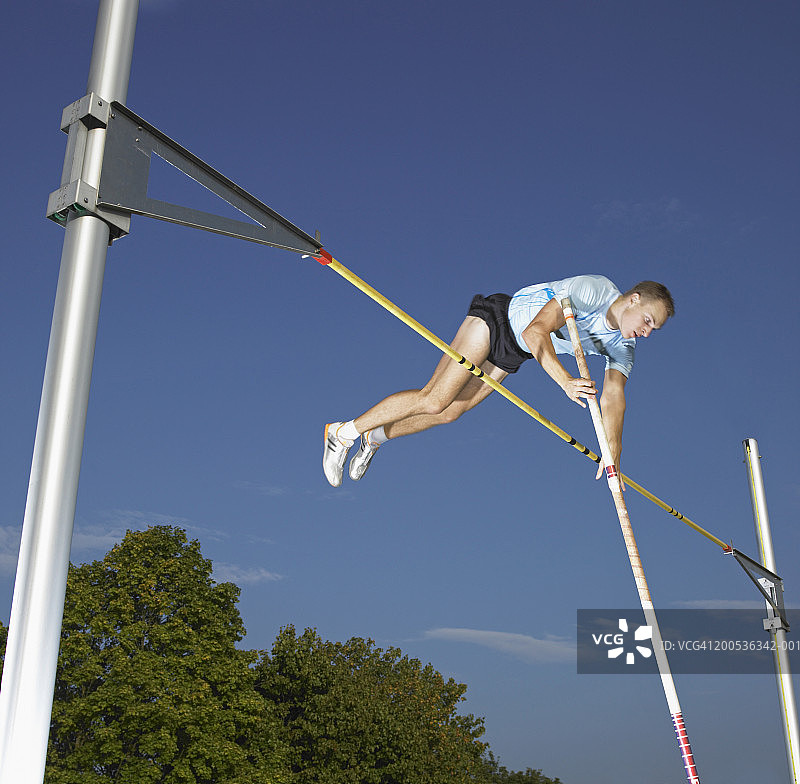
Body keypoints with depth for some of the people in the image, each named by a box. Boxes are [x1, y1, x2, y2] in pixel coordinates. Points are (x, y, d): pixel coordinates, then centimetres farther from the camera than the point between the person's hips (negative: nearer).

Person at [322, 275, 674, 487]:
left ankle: (374, 437, 21)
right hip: (496, 320, -7)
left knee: (450, 411, 2)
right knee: (435, 399, -15)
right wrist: (565, 381, -49)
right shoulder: (593, 290, -29)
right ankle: (345, 432, -2)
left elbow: (613, 397, -12)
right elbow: (535, 332, -37)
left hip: (512, 354, 7)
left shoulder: (623, 346, -6)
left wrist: (612, 455, -23)